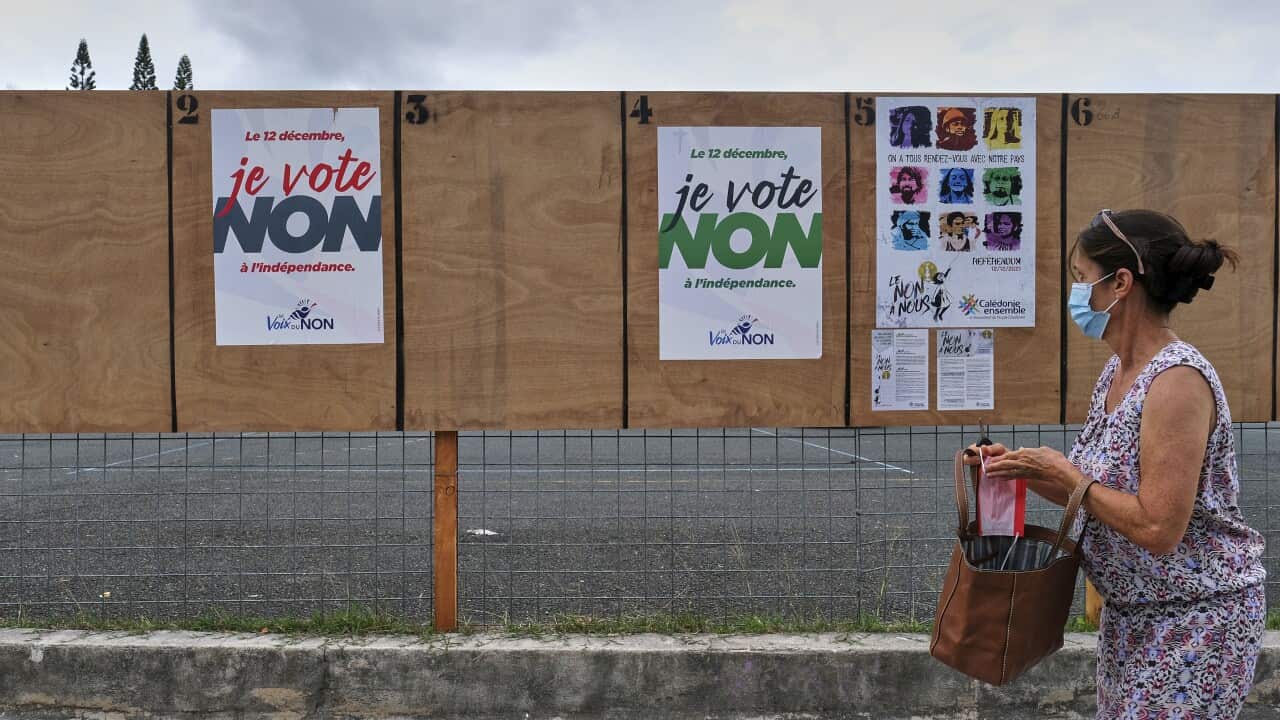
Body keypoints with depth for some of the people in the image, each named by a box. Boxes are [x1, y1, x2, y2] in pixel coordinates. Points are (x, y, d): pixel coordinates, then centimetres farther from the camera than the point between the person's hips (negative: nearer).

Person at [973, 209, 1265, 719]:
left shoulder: (1177, 380, -24)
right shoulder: (1119, 370, 3)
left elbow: (1157, 529, -27)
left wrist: (1062, 471, -19)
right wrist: (1025, 469, -3)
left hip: (1193, 618, -8)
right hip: (1132, 612, 8)